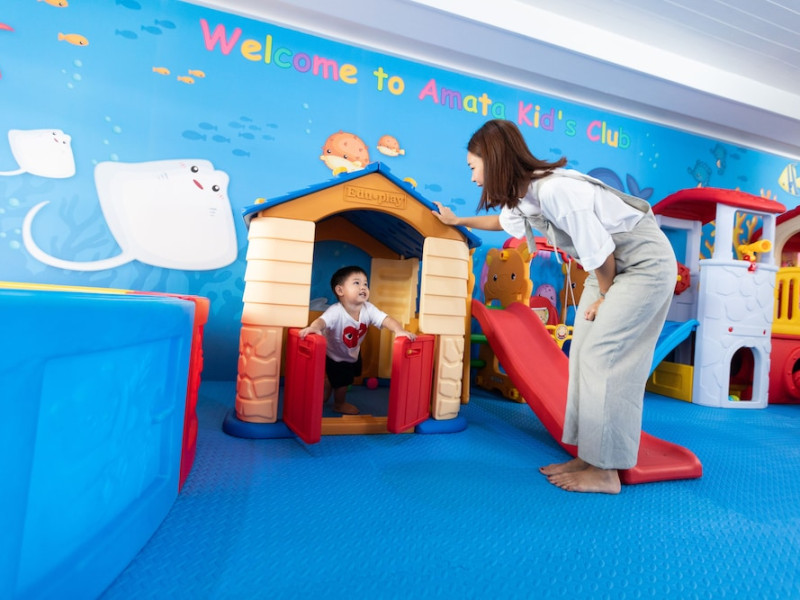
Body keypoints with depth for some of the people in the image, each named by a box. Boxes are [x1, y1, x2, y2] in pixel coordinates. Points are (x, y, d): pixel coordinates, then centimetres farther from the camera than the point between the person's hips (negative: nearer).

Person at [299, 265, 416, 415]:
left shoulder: (368, 309, -24)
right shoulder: (336, 311, -38)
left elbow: (385, 319, -30)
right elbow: (322, 320, -54)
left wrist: (399, 330, -49)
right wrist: (314, 327, -78)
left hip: (353, 354, 6)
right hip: (334, 356, -6)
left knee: (347, 378, 25)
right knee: (340, 381, 9)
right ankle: (339, 404, 40)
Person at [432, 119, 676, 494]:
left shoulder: (554, 189, -30)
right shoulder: (522, 194, -1)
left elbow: (598, 249, -25)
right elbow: (504, 221, 22)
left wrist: (604, 297, -8)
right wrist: (457, 221, 31)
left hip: (646, 262, -9)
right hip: (612, 265, 9)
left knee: (602, 357, -12)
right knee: (584, 355, 4)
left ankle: (605, 472, -2)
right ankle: (589, 457, 12)